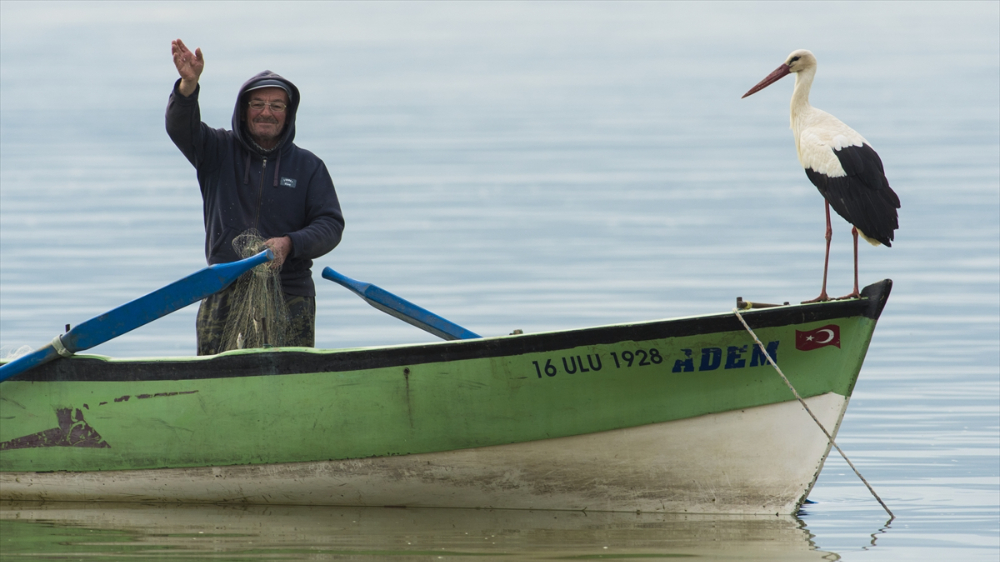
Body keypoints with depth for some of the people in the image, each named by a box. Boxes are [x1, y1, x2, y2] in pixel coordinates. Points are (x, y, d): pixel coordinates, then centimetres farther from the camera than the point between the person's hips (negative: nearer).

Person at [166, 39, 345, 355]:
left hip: (290, 297, 0)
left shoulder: (308, 166, 9)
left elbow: (331, 225, 3)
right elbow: (180, 127, -6)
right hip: (224, 293, 0)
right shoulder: (219, 152, 10)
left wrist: (289, 244, -16)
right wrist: (188, 84, -27)